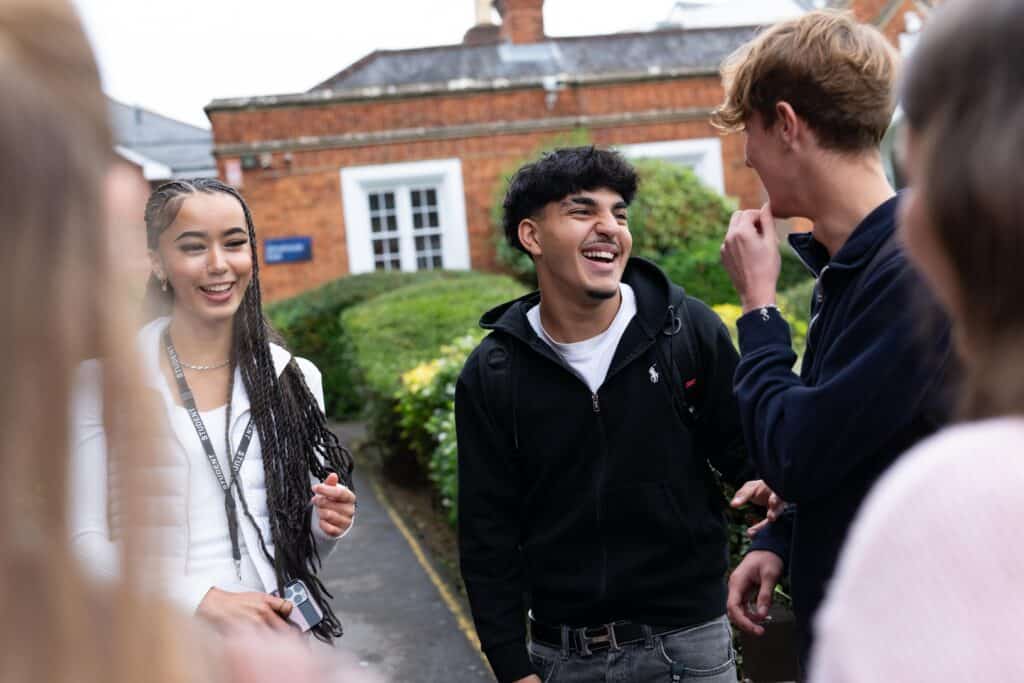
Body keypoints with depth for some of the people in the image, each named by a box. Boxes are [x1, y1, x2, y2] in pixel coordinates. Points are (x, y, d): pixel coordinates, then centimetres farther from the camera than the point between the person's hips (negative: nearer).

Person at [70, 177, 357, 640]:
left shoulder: (294, 378, 2)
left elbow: (299, 545, 10)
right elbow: (84, 540, -10)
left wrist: (326, 526, -12)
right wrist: (202, 599, -21)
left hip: (279, 629, 3)